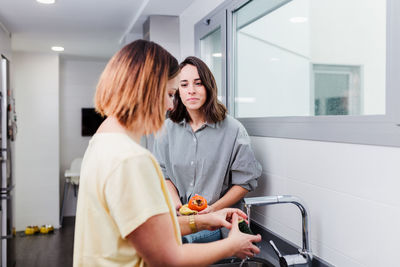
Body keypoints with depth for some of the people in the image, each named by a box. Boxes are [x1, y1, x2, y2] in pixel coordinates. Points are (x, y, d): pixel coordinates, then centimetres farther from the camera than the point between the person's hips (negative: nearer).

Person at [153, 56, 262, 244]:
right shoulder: (169, 128, 7)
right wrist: (176, 203, -9)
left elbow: (245, 181, -1)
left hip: (214, 224, -3)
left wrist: (213, 209, -13)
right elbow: (163, 174, 10)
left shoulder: (233, 130, -4)